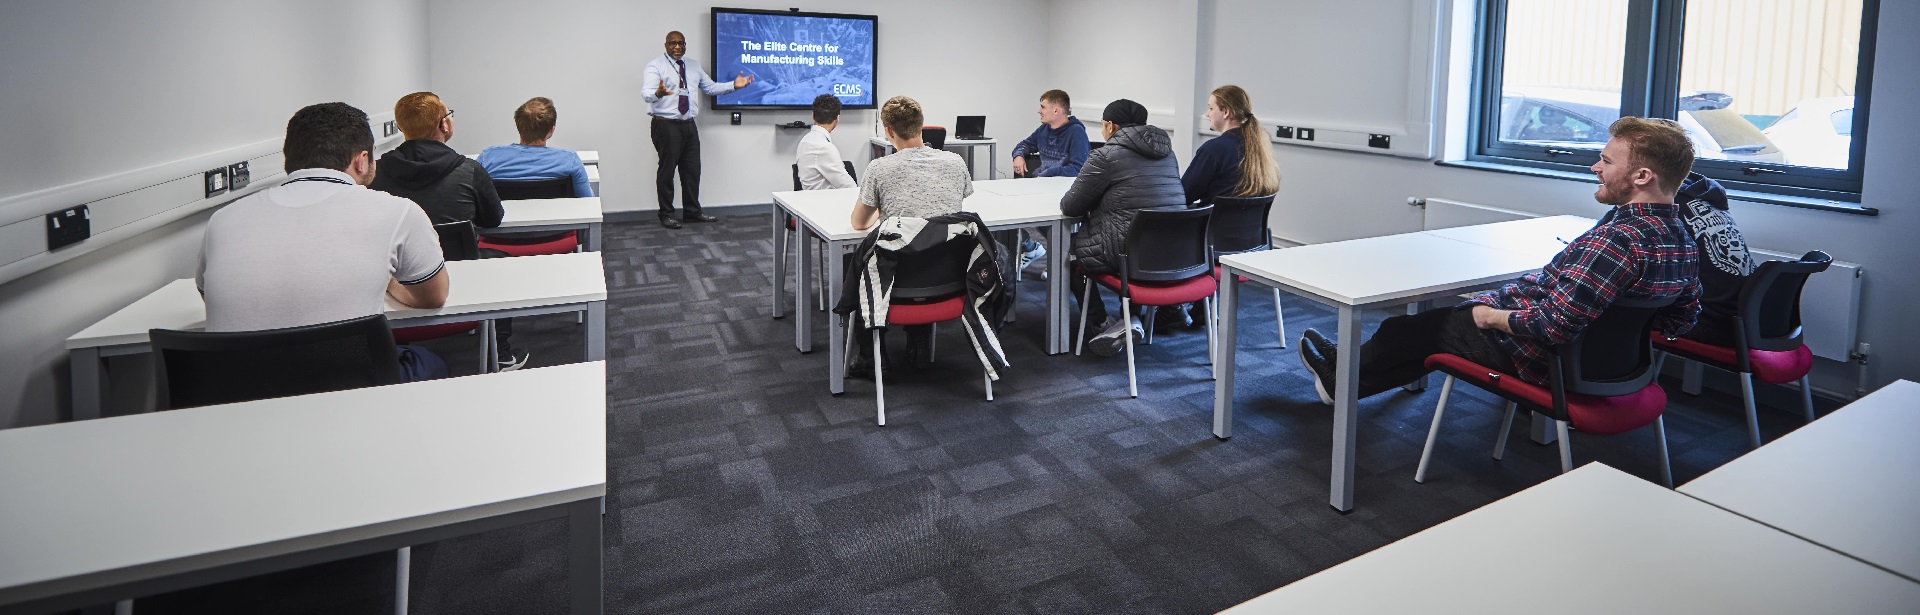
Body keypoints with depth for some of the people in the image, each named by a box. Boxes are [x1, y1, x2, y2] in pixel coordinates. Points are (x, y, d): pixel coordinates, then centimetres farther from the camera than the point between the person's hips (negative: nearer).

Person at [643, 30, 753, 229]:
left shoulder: (694, 65, 15)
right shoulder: (656, 66, -6)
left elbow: (710, 87, 17)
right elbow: (646, 93, -19)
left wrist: (733, 85, 3)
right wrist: (659, 93, -42)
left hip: (689, 125, 6)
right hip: (666, 125, -6)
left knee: (692, 170, 10)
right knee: (667, 170, -1)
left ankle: (692, 212, 22)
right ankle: (666, 215, 10)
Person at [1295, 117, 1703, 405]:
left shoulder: (1618, 240, -32)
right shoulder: (1683, 238, -2)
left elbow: (1551, 325, -35)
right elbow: (1681, 321, 10)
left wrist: (1491, 316, -18)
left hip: (1536, 355, -9)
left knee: (1416, 328, 12)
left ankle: (1340, 376, 36)